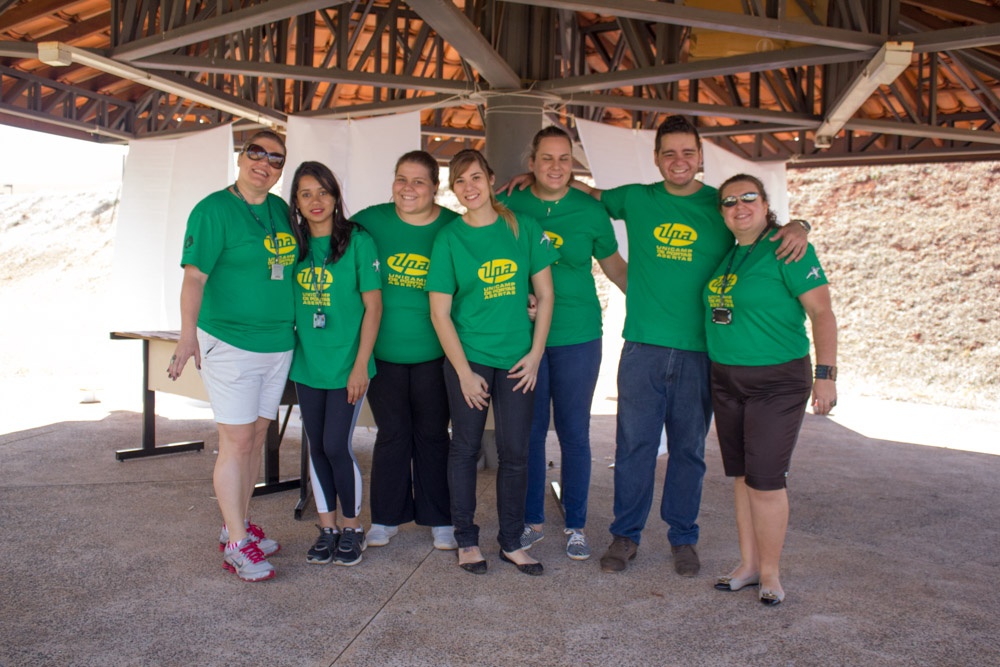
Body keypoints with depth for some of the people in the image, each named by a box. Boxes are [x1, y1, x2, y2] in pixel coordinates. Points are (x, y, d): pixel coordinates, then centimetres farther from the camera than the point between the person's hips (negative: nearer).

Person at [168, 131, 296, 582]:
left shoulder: (281, 210, 10)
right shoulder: (213, 209, -9)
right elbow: (195, 276, -17)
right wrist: (188, 335, -28)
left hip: (278, 343, 7)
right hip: (229, 342, -6)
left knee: (256, 437, 13)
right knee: (237, 442, -3)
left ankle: (239, 524, 28)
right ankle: (237, 544, 8)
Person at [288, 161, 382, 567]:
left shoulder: (357, 241, -7)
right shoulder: (294, 244, 7)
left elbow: (373, 305, -8)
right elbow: (289, 301, 14)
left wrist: (361, 365, -12)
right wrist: (288, 353, 5)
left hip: (347, 363, -5)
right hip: (307, 365, 5)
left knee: (336, 446, -3)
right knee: (317, 448, 10)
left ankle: (352, 528, 18)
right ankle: (327, 528, 26)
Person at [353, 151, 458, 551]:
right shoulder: (372, 221, -3)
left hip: (434, 353, 0)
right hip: (384, 351, 1)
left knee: (431, 435, 9)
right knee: (392, 433, 9)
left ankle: (439, 519, 23)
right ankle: (386, 517, 25)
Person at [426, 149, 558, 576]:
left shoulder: (523, 228, 1)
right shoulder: (449, 239, -3)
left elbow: (545, 294, 5)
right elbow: (439, 313, -5)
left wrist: (535, 353, -2)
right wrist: (464, 372, -9)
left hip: (516, 359, 2)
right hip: (468, 357, -1)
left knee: (515, 451, 5)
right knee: (465, 448, 7)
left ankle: (511, 543, 21)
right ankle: (466, 540, 23)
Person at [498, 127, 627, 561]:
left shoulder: (590, 211, 2)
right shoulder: (511, 207, 1)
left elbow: (615, 267, 12)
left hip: (577, 337, 0)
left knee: (574, 433, 7)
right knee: (529, 432, 9)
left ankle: (576, 526, 22)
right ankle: (532, 520, 25)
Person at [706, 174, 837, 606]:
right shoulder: (727, 254, 9)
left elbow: (822, 313, -13)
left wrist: (826, 374, -19)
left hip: (779, 381, -6)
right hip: (726, 380, 7)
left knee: (765, 480, -4)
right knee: (741, 476, 12)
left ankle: (769, 572, 14)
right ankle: (748, 564, 24)